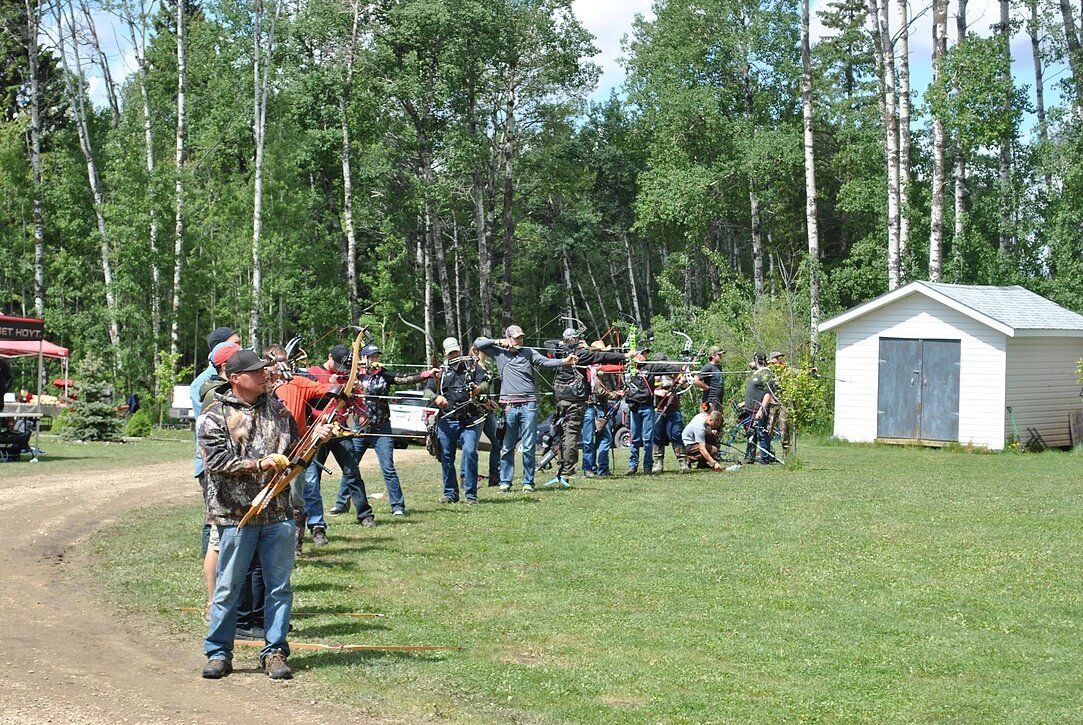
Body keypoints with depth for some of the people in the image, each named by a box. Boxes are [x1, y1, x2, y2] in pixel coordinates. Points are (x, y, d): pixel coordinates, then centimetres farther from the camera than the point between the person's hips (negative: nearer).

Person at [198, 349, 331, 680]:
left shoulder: (277, 408, 12)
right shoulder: (214, 415, -2)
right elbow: (216, 461, -12)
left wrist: (316, 437, -1)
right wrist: (259, 464, -19)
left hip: (278, 513, 4)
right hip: (235, 515, -4)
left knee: (279, 585, 6)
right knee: (228, 587, 4)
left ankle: (275, 652, 15)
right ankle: (218, 653, 16)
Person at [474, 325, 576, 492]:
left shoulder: (529, 352, 9)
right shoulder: (499, 353, 11)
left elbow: (546, 362, -4)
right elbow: (478, 343, 13)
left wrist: (565, 361, -20)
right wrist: (498, 342, 4)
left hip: (529, 405, -1)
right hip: (508, 406, 1)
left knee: (528, 447, -1)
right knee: (507, 447, 5)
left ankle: (528, 482, 5)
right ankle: (505, 482, 13)